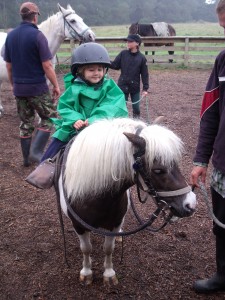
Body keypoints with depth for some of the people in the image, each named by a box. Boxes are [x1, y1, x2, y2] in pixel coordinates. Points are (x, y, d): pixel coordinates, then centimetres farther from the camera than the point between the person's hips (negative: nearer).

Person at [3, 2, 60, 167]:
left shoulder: (10, 35, 6)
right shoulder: (37, 35, -13)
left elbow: (9, 66, 10)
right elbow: (47, 66, -16)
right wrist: (56, 86, -7)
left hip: (19, 88, 6)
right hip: (38, 87, -6)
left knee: (26, 123, 15)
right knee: (49, 118, 9)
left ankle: (27, 158, 22)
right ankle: (36, 152, -2)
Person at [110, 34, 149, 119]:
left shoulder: (141, 57, -8)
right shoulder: (123, 54, -4)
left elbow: (145, 74, -5)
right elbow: (115, 66, -1)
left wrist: (145, 88, -8)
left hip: (135, 87, -1)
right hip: (123, 86, 1)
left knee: (136, 107, 11)